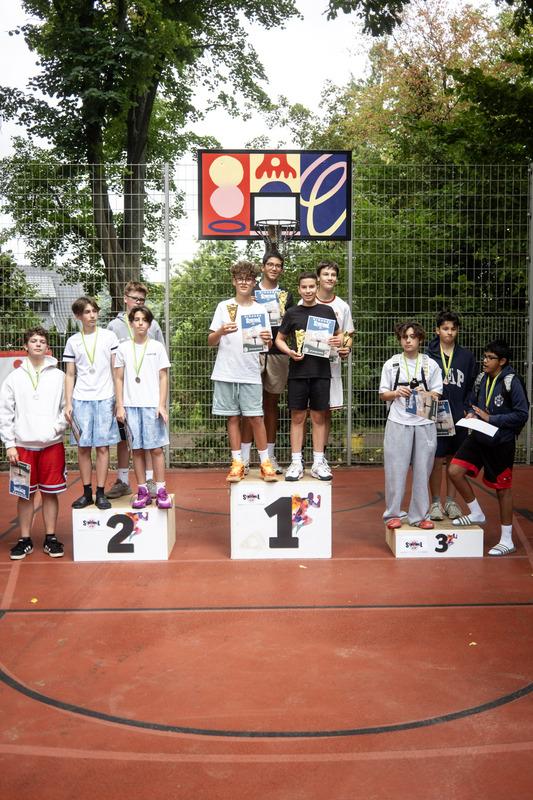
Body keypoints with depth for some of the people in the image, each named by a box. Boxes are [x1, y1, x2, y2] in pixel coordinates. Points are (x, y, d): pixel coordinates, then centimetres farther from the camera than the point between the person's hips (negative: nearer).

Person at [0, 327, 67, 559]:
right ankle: (25, 540, 17)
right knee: (25, 494, 7)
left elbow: (66, 407, 5)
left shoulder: (58, 376, 4)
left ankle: (51, 538, 16)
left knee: (51, 493, 6)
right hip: (23, 445, 0)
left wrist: (58, 426, -13)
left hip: (52, 443, 0)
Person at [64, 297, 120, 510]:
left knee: (102, 446, -1)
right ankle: (87, 493, 13)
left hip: (104, 398, -2)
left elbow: (116, 369, 5)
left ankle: (101, 493, 5)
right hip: (81, 399, 2)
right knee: (83, 447, 3)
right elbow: (70, 375, 11)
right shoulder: (73, 341, 9)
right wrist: (68, 403, 5)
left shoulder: (109, 336, 4)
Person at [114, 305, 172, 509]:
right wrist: (120, 406, 3)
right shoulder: (123, 347, 8)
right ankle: (142, 491, 11)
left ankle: (161, 491, 2)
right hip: (131, 405, 2)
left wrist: (162, 405, -4)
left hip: (152, 405, -1)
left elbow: (163, 378, 4)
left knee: (156, 448, -3)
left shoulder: (157, 347, 5)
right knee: (137, 449, 5)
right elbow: (119, 378, 9)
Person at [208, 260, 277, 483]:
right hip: (226, 372, 0)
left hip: (250, 374, 0)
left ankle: (265, 462, 7)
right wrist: (221, 332, -16)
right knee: (233, 417, 6)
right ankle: (237, 463, 13)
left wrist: (267, 340, -16)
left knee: (256, 417, -2)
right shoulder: (224, 307, 6)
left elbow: (268, 345, 7)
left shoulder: (260, 309, 8)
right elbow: (211, 341, 4)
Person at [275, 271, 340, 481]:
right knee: (297, 416, 2)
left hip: (321, 371, 0)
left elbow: (338, 336, 16)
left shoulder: (327, 311, 7)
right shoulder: (292, 313, 6)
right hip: (298, 371, 0)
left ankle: (318, 462, 12)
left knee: (319, 416, 5)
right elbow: (279, 339, 11)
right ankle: (296, 462, 7)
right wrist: (289, 352, -9)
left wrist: (339, 341, -7)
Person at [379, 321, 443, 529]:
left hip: (424, 424, 1)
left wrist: (426, 394, -11)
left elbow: (437, 396, 10)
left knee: (422, 471, 4)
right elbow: (383, 395, 9)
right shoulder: (391, 364, 7)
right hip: (398, 423, -1)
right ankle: (393, 514, 10)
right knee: (395, 470, -1)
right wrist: (397, 393, -11)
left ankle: (419, 515, 13)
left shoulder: (431, 365, 8)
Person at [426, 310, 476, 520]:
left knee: (455, 460, 10)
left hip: (458, 417, 3)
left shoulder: (467, 356, 7)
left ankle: (451, 501, 22)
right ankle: (435, 502, 13)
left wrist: (467, 410, 0)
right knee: (437, 460, 0)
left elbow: (471, 386, 10)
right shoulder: (428, 356, -2)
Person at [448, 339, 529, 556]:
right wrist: (472, 414, -3)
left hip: (501, 442, -6)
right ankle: (476, 513, 16)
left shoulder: (512, 382, -14)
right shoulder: (481, 379, 4)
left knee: (503, 488, 5)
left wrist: (491, 418, -18)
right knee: (455, 471, -7)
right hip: (479, 437, 6)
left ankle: (507, 540, 19)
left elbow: (522, 414, -15)